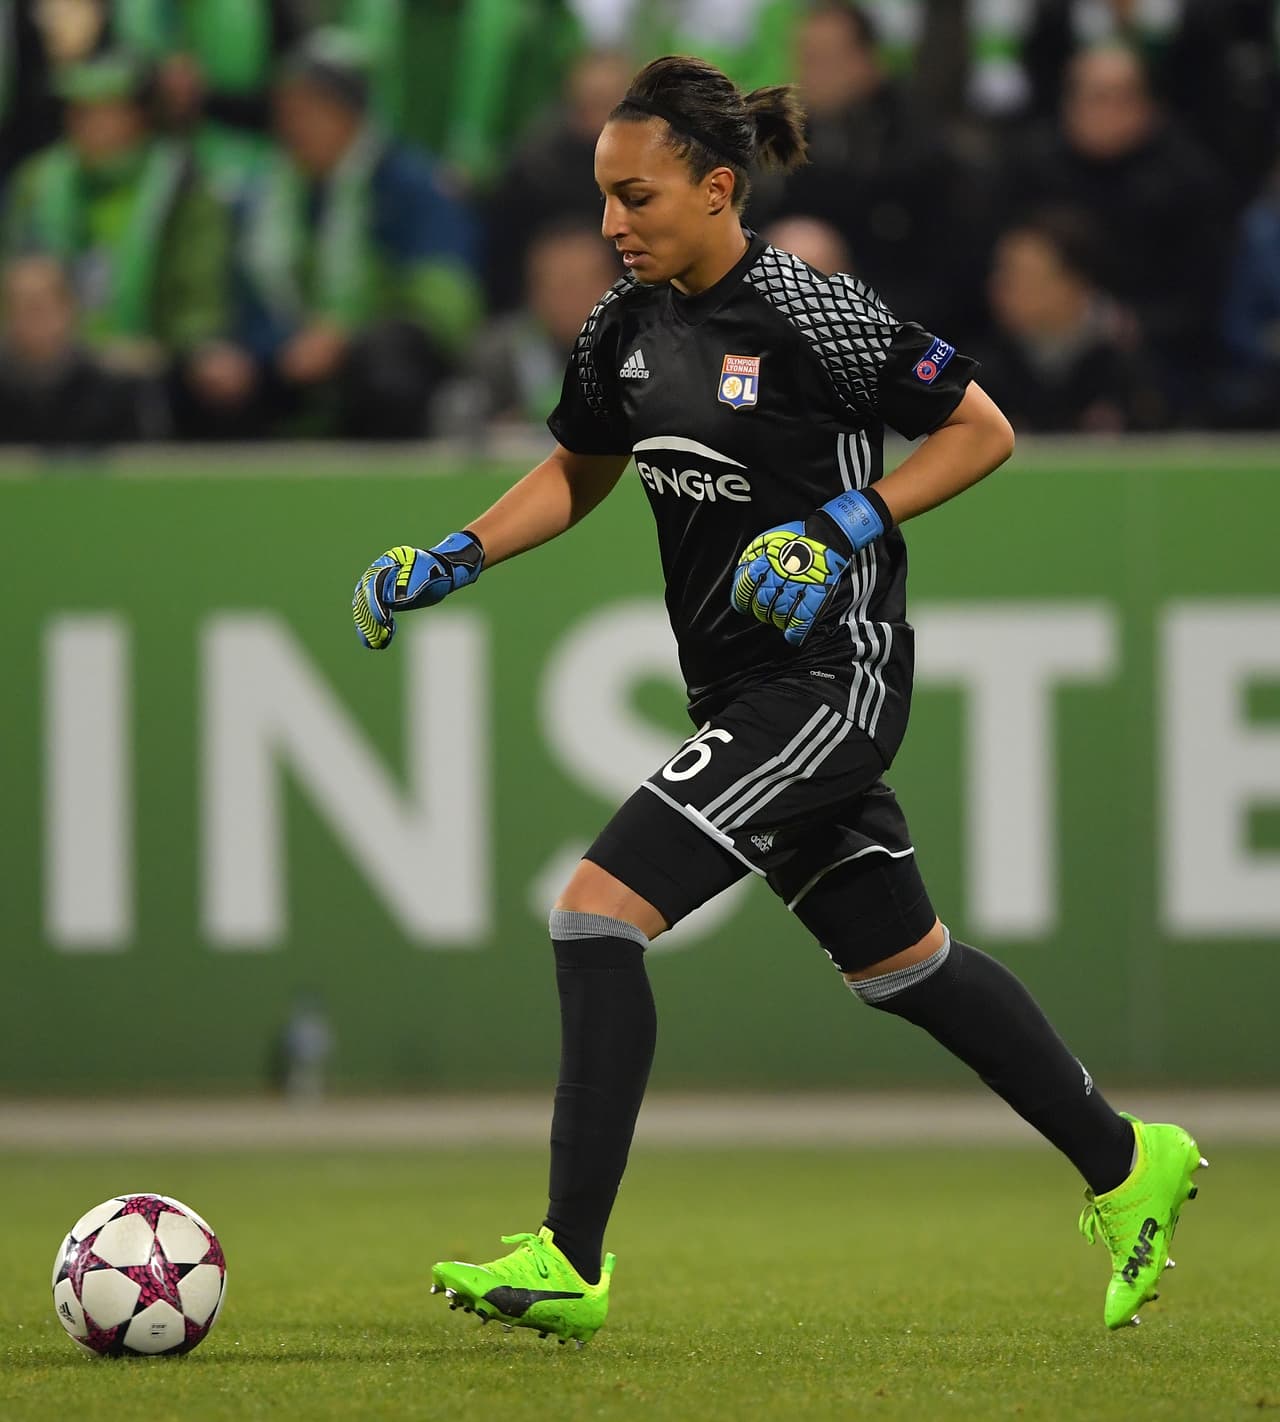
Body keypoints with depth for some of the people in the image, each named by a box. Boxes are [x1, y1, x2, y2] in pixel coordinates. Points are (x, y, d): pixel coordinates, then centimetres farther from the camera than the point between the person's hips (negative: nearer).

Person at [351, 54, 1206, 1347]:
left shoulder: (810, 315, -17)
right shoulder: (626, 325, 5)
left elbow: (982, 432, -9)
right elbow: (576, 474, 20)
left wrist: (847, 527, -20)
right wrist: (449, 560, 6)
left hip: (829, 677, -9)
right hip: (742, 696, 9)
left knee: (598, 911, -18)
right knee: (901, 963, 19)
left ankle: (570, 1261, -16)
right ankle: (1124, 1166, 35)